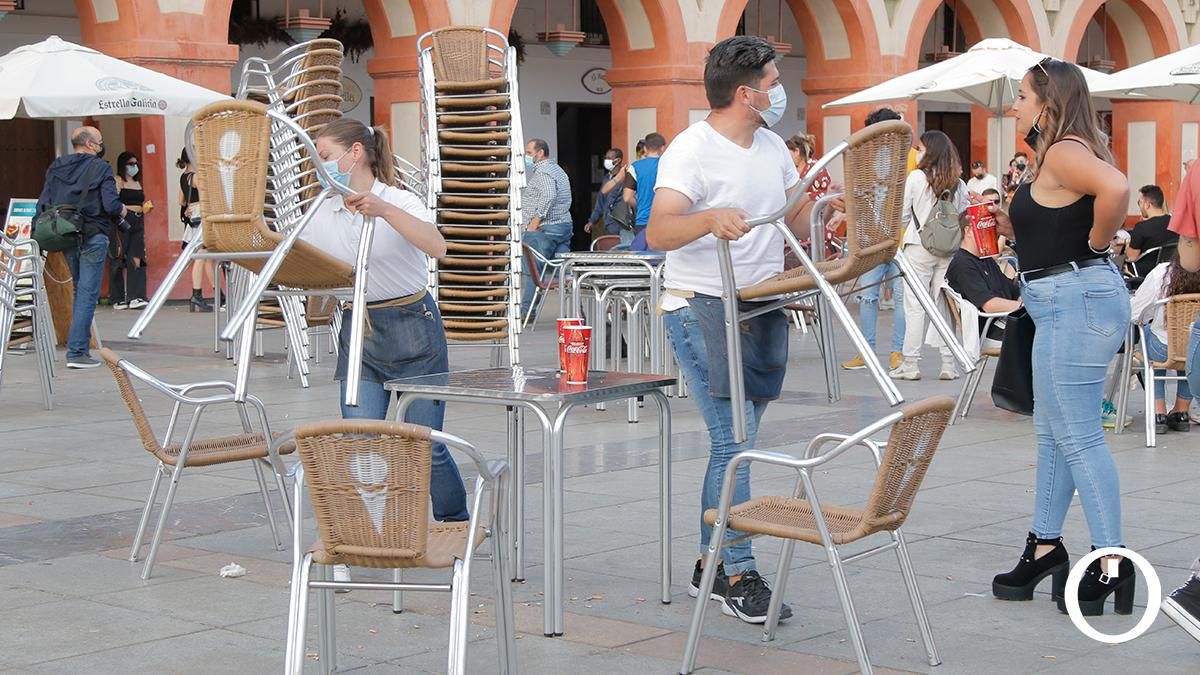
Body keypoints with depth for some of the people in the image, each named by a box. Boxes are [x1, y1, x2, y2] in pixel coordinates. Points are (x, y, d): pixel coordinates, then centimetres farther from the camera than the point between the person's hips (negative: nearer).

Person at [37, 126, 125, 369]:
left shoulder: (55, 168, 8)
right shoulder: (100, 168, -9)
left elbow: (43, 205, 3)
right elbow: (111, 205, -17)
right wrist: (122, 210, 3)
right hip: (93, 237, -6)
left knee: (80, 291, 19)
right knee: (88, 294, -4)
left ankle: (81, 346, 21)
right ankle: (77, 352, -9)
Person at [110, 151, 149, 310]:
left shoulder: (138, 183, 21)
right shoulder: (118, 181, -3)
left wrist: (146, 207, 14)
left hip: (138, 223, 7)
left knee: (137, 259, -5)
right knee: (119, 261, -2)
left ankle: (135, 297, -11)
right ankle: (118, 299, 4)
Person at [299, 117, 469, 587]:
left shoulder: (398, 201, -9)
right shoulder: (322, 215, 6)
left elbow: (437, 247, -29)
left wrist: (384, 210, -40)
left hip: (413, 328, -4)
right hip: (358, 332, 4)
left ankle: (459, 530, 22)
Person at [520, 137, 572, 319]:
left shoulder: (542, 171, -10)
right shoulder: (557, 170, 21)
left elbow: (548, 196, -26)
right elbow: (567, 201, 22)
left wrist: (535, 222, -21)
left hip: (544, 229, -10)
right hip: (564, 226, 10)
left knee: (532, 270, -5)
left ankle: (526, 311, -2)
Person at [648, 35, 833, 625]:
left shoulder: (772, 147, 12)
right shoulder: (692, 150, -13)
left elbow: (798, 223, 18)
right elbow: (658, 232, -26)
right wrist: (711, 218, -43)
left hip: (761, 311, 8)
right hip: (702, 310, -8)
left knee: (734, 439, 11)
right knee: (735, 437, -13)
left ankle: (709, 565, 20)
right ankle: (739, 575, -7)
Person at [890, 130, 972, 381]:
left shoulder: (917, 177, -6)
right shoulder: (958, 183, 4)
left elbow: (903, 214, -1)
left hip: (920, 247, -4)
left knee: (915, 306, 0)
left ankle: (910, 363, 0)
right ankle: (948, 363, 7)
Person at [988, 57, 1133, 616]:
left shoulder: (1064, 152, -16)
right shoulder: (1058, 155, 16)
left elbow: (1115, 190, -35)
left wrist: (1097, 242, -20)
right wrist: (1014, 227, 11)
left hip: (1075, 298, -11)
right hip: (1065, 302, 11)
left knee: (1076, 436, -7)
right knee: (1053, 432, 17)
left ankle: (1112, 563, -2)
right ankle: (1045, 546, 26)